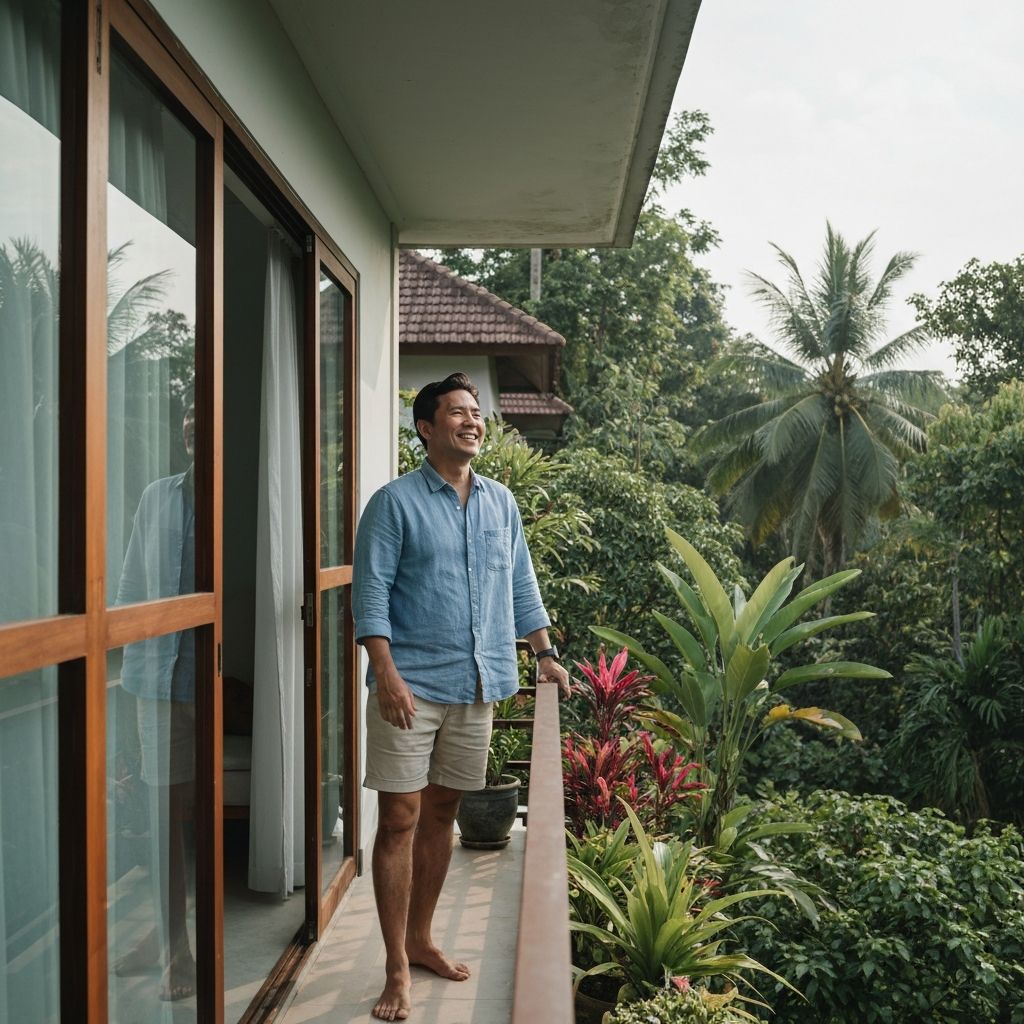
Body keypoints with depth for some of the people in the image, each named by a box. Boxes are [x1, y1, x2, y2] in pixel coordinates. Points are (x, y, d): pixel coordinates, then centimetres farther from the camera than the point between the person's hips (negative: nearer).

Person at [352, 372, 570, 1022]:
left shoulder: (501, 503, 11)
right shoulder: (396, 503, -5)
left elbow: (521, 585, 18)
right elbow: (370, 593, -10)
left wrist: (546, 654, 11)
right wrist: (386, 674, -19)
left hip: (477, 685, 5)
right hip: (411, 686, -5)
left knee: (441, 815, 14)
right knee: (399, 820, -2)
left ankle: (421, 939, 29)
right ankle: (398, 969, 7)